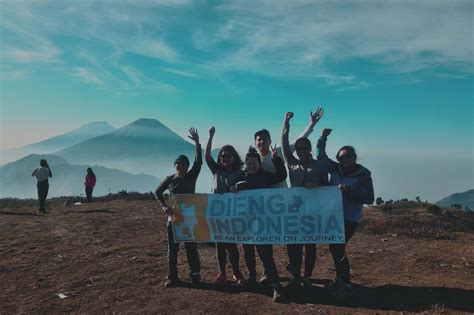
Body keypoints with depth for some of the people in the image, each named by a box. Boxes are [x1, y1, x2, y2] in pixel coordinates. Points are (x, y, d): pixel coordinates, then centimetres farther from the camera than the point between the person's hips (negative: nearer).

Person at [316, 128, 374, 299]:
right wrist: (323, 138, 2)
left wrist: (349, 190, -24)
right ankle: (341, 279, 31)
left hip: (349, 219, -6)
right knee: (335, 248, 13)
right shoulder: (336, 169, 1)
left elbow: (369, 198, -15)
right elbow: (321, 156, 11)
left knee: (338, 248, -9)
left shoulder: (363, 175, -11)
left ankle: (346, 284, 6)